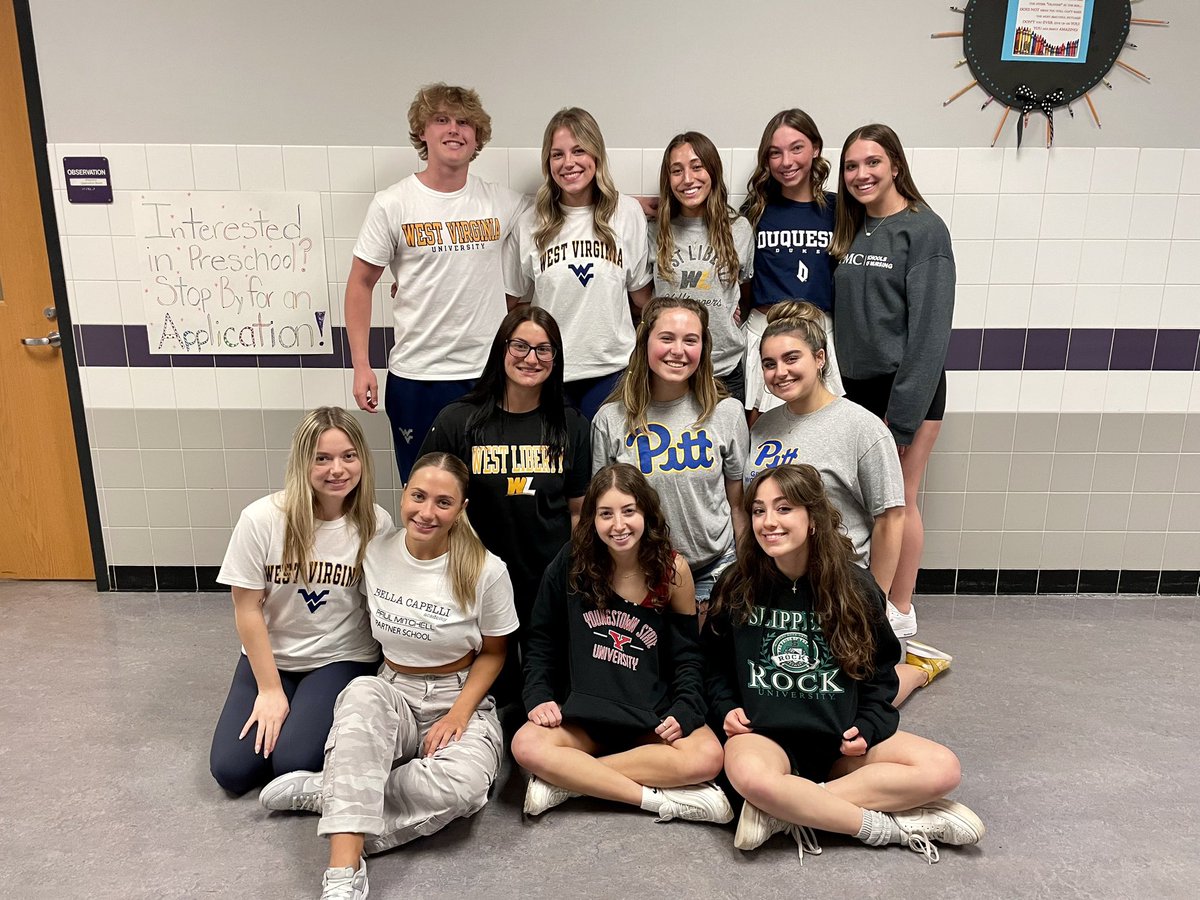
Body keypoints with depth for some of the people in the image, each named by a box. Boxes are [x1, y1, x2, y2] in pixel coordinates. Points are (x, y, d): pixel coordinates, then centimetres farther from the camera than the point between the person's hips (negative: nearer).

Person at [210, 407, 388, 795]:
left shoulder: (377, 524, -15)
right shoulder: (261, 519, -18)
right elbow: (247, 610, -10)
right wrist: (270, 690, -9)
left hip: (343, 660, -1)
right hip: (270, 657, 1)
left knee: (294, 762, -19)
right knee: (231, 770, -9)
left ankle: (317, 712, 14)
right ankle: (280, 710, 20)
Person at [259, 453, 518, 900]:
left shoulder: (486, 571, -13)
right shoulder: (376, 552, -5)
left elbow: (493, 652, -1)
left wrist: (458, 714, -14)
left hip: (461, 700, -1)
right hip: (393, 696, 2)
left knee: (462, 785, -34)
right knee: (362, 693, -36)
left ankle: (328, 791, -15)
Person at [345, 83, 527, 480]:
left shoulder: (504, 203, 2)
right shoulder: (392, 205, -2)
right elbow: (360, 285, 2)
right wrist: (361, 366, -5)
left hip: (490, 374, 2)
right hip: (416, 376, -1)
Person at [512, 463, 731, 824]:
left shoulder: (672, 571, -6)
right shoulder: (572, 563, -7)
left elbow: (687, 655, 3)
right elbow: (542, 641, 4)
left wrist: (683, 712, -12)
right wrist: (539, 697, -9)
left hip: (653, 715, 1)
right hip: (583, 713, 0)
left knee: (708, 757, -28)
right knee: (527, 746, -28)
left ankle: (568, 779, -18)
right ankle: (660, 798, -22)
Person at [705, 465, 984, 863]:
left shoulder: (855, 586, -1)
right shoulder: (736, 588, -1)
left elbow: (879, 671, 9)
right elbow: (716, 665, 11)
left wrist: (867, 727, -6)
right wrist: (727, 708, -6)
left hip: (841, 739, 3)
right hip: (765, 734, -2)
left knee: (942, 769, -21)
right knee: (748, 775, -39)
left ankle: (789, 808, -22)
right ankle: (887, 824, -20)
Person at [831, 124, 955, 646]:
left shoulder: (924, 229, -10)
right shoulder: (851, 230, 11)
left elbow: (930, 326, -16)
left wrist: (903, 414, -20)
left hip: (906, 386, -6)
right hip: (857, 386, 6)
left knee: (897, 500, 1)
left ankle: (900, 613, 17)